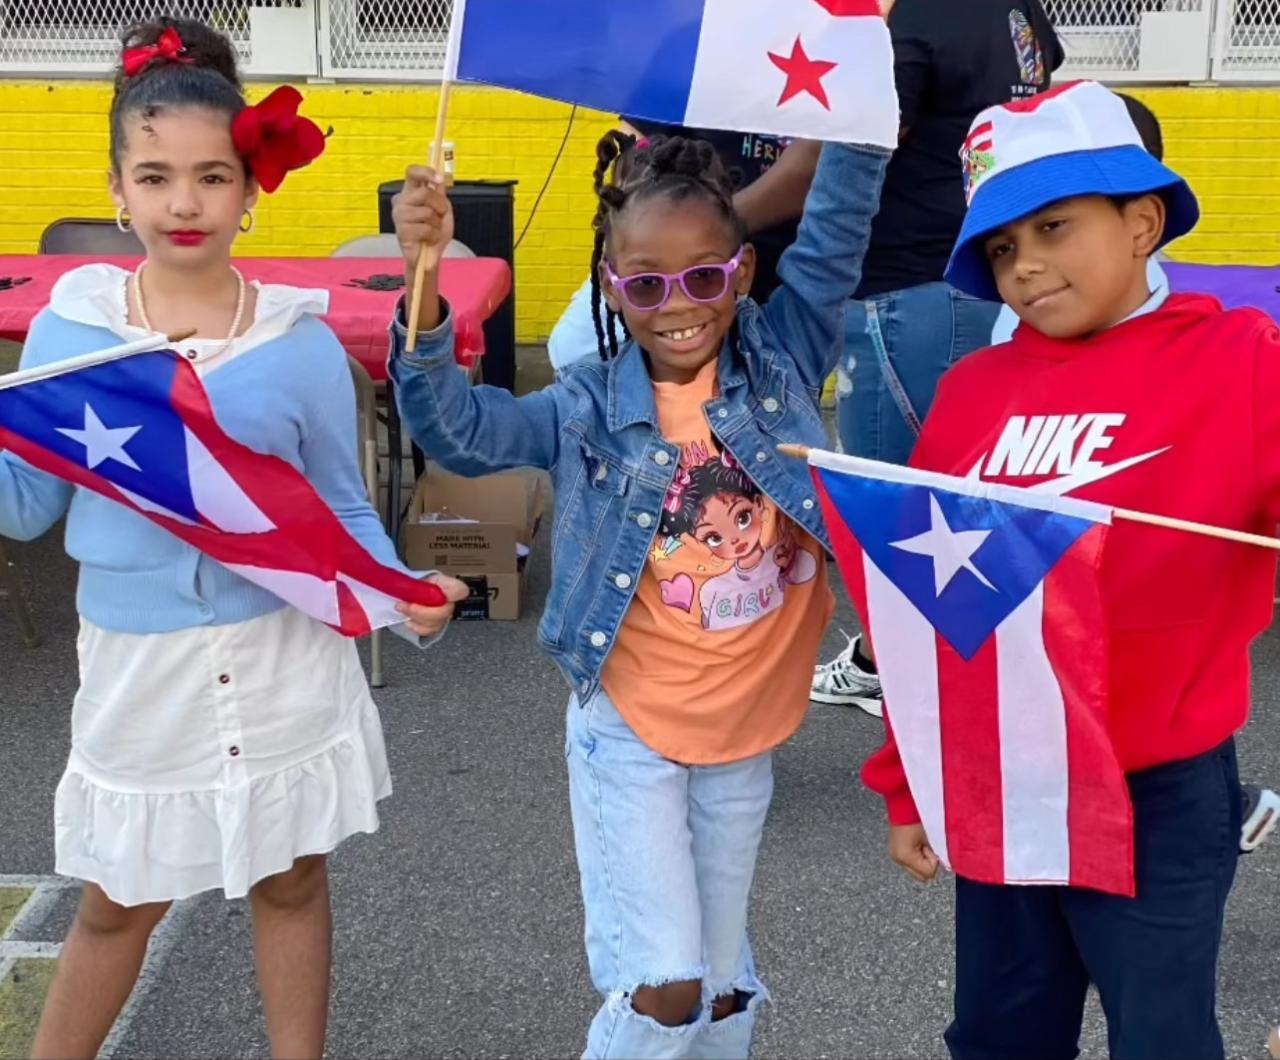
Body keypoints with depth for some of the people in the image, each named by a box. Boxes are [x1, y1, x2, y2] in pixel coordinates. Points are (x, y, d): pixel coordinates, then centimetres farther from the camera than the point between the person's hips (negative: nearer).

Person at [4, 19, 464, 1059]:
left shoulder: (302, 341, -8)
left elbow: (343, 509, -2)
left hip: (284, 658, 0)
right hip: (138, 658, 1)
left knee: (291, 881, 16)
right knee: (119, 900, 15)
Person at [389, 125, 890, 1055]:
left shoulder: (782, 360, -7)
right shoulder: (590, 408, -12)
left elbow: (836, 234, -15)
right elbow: (458, 429, -23)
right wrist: (425, 284, -37)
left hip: (747, 732, 3)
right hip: (631, 732, -2)